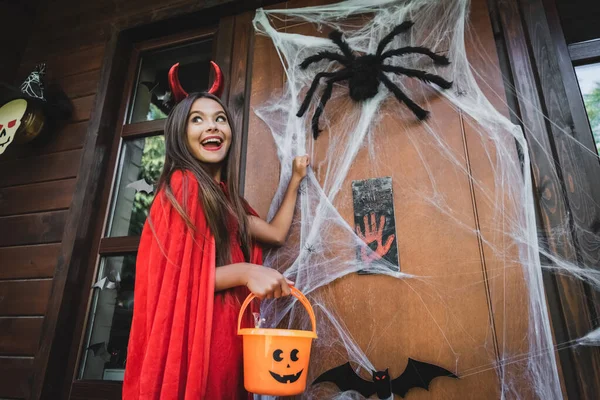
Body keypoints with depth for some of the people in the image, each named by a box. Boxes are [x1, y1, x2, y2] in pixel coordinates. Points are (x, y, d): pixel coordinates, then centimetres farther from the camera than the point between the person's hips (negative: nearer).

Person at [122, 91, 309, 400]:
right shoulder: (183, 183, -13)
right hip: (188, 338, -8)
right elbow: (172, 279, -15)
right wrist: (243, 272, -26)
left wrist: (295, 180, 25)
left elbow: (276, 233, 18)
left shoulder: (223, 196, 11)